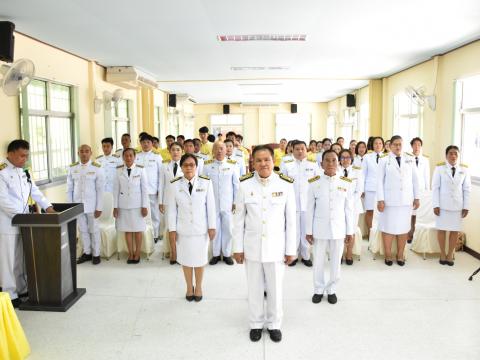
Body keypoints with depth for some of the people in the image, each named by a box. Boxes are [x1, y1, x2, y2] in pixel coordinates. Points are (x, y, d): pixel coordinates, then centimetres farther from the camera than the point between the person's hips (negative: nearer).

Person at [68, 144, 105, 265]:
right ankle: (87, 253, 26)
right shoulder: (72, 168, 2)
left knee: (94, 230, 6)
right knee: (82, 229, 12)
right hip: (78, 204, 3)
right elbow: (69, 188, 6)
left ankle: (96, 254, 20)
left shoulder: (97, 168, -9)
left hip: (92, 204, -3)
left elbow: (100, 189, -8)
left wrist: (99, 208, -11)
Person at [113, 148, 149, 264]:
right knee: (127, 230, 7)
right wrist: (115, 206, 1)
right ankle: (130, 254, 17)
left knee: (138, 230, 5)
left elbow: (145, 189, -4)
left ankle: (137, 254, 17)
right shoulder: (119, 170, 0)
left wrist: (145, 206, -6)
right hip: (123, 204, 2)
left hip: (137, 204, -2)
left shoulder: (140, 169, -6)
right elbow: (116, 189, 3)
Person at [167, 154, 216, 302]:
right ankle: (189, 287, 36)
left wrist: (212, 227, -3)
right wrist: (172, 229, -3)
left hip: (201, 229, 0)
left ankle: (198, 287, 35)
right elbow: (171, 209, -3)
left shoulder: (206, 183, -10)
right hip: (183, 229, 1)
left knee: (200, 259, 12)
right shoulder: (175, 184, -7)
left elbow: (211, 206, -5)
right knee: (186, 259, 14)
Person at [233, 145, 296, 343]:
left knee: (275, 288, 13)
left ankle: (274, 324, 36)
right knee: (254, 288, 15)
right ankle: (256, 324, 36)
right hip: (252, 246, 1)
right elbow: (238, 219, -2)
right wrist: (238, 247, -1)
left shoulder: (286, 184, -10)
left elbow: (291, 220, -4)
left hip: (276, 246, 0)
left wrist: (291, 249, -3)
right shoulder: (245, 184, -9)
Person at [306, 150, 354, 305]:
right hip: (319, 229, -1)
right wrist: (308, 231, -1)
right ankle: (318, 290, 30)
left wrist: (350, 231, 3)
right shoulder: (314, 183, -6)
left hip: (338, 229, 1)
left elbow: (349, 209, 1)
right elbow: (310, 209, -2)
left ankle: (331, 290, 31)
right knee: (318, 262, 11)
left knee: (336, 262, 13)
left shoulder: (346, 183, -4)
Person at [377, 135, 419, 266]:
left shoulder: (410, 160, 7)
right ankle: (388, 255, 16)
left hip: (406, 200, 2)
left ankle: (400, 255, 18)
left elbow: (415, 180, 10)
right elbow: (380, 181, -2)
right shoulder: (384, 161, 0)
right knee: (388, 227, 3)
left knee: (404, 227, 5)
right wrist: (380, 200, -7)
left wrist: (417, 198, 7)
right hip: (389, 200, -2)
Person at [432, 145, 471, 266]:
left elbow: (467, 189, 3)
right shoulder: (440, 167, -6)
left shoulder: (464, 169, 0)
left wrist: (466, 206, 0)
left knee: (455, 230, 5)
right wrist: (435, 205, -9)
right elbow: (435, 187, -5)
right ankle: (442, 254, 21)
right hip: (443, 204, -1)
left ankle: (450, 254, 20)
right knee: (441, 229, 6)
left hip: (458, 205, 2)